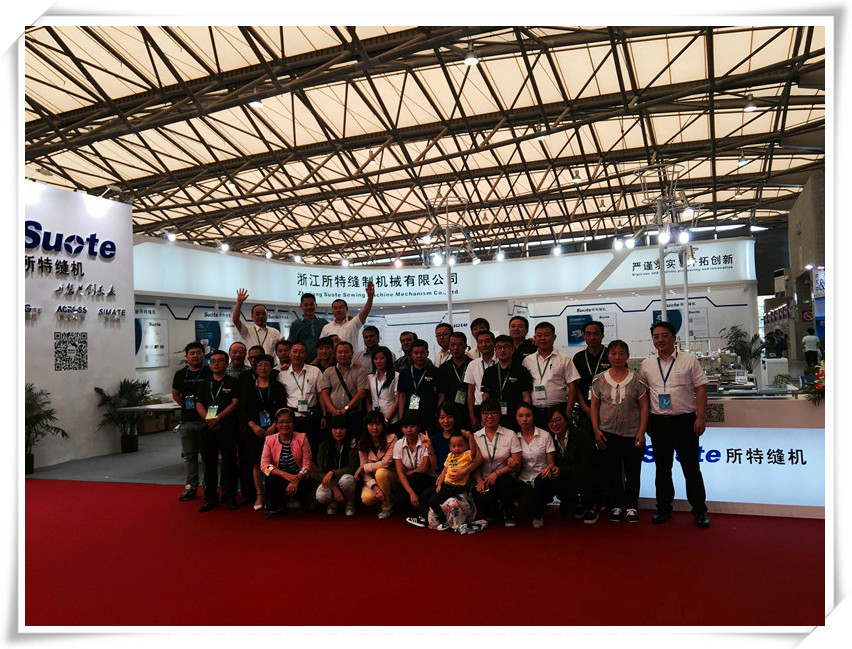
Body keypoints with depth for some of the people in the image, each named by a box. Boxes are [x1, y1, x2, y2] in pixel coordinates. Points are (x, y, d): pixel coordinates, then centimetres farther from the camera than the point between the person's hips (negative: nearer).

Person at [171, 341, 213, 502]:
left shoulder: (210, 373, -3)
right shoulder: (180, 374, 10)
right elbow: (175, 394, 23)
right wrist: (186, 406, 11)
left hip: (206, 420, -4)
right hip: (187, 421, 4)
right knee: (189, 455, 8)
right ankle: (190, 487, 15)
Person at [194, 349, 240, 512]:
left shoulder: (233, 383, 4)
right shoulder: (205, 384, 17)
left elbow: (235, 404, -6)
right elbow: (199, 404, 9)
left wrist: (217, 418, -15)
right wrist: (208, 419, -8)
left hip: (228, 427, -4)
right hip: (208, 429, 4)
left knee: (229, 462, -2)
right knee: (209, 463, 7)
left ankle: (230, 497, 6)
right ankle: (211, 498, 15)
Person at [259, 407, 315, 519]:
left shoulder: (301, 438, -4)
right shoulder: (270, 440, -1)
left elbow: (306, 464, -8)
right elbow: (264, 464, -12)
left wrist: (296, 480, -25)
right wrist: (284, 474, -27)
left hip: (299, 478, -1)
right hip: (279, 479, 1)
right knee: (270, 478, -31)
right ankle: (274, 508, -1)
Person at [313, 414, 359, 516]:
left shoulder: (353, 443, -6)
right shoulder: (324, 446, -2)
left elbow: (353, 468, -11)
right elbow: (319, 473, -6)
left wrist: (333, 473, -25)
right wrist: (334, 489, -21)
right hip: (330, 482, 1)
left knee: (346, 479, -37)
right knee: (321, 496, -32)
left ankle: (350, 503, -4)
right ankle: (333, 503, 7)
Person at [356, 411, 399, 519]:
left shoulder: (391, 438, -12)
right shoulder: (362, 444, -1)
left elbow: (385, 463, -18)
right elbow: (365, 472, -7)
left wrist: (363, 467, -13)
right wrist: (374, 486, -25)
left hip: (391, 477, -2)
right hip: (373, 480, 2)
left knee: (380, 472, -35)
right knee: (367, 498, -28)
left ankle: (387, 507, -12)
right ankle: (385, 499, 9)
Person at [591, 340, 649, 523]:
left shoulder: (636, 380, 0)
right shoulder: (600, 379, 3)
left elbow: (644, 406, 1)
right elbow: (594, 406, 6)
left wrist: (641, 431, -5)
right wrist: (596, 430, -1)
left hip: (632, 434, -1)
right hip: (608, 433, 1)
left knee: (633, 472, 4)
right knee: (612, 472, 6)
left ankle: (631, 507, 17)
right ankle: (616, 506, 18)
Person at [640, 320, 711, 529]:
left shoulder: (689, 361, 1)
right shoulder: (647, 365, 8)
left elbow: (701, 389, -1)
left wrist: (700, 418, -9)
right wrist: (645, 422, 7)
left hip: (685, 420, -3)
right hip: (658, 422, 3)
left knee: (691, 468, 2)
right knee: (662, 468, 10)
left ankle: (699, 511, 13)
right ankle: (664, 508, 21)